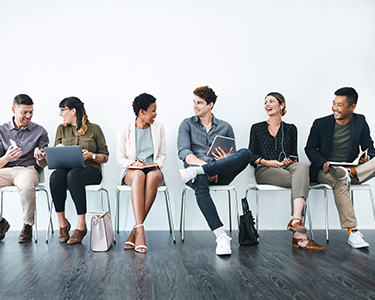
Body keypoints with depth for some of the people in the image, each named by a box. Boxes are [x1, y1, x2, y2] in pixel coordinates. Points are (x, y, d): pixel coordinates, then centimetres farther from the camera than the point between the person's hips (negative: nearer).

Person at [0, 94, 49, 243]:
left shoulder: (39, 131, 9)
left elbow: (43, 164, 6)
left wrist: (40, 157, -18)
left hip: (28, 169, -2)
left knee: (26, 186, -39)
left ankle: (28, 226, -17)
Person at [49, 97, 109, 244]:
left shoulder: (94, 129, 7)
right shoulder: (62, 129, 18)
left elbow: (105, 157, 8)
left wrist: (91, 155, -12)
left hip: (90, 170, -3)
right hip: (66, 168, 3)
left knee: (73, 175, -38)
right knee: (55, 176, -34)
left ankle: (81, 225, -35)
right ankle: (62, 223, -23)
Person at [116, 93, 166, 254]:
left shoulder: (158, 128, 11)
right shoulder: (126, 129, 5)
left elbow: (162, 154, 14)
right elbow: (120, 157, 5)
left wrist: (157, 164, -8)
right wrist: (133, 163, -15)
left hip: (153, 171, 1)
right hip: (131, 172, -1)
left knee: (154, 175, -38)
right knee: (139, 175, -40)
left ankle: (135, 231, -37)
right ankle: (140, 230, -47)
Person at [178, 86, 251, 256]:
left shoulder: (225, 127, 19)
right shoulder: (187, 125, 15)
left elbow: (235, 158, 16)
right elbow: (184, 153, -1)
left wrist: (227, 159, -10)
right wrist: (203, 164, -19)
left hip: (220, 173, 2)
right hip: (197, 165, -1)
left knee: (245, 153, -27)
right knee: (200, 182, -40)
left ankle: (196, 172, -37)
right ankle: (221, 236, -43)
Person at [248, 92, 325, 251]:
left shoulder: (290, 129, 21)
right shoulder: (257, 128, 16)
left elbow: (294, 155, 17)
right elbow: (251, 156, 9)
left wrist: (290, 160, -7)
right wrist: (266, 162, -10)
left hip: (287, 168, 2)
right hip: (264, 171, -2)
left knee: (302, 166, -37)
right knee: (299, 181, -33)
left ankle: (295, 220, -49)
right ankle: (299, 234, -42)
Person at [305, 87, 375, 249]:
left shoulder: (360, 122, 8)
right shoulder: (321, 124, 1)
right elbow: (310, 148, 4)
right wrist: (323, 163, -15)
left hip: (351, 167, 3)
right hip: (325, 170, -3)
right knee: (340, 181, -39)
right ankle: (352, 232, -40)